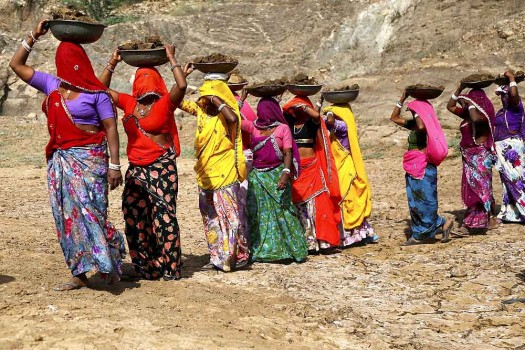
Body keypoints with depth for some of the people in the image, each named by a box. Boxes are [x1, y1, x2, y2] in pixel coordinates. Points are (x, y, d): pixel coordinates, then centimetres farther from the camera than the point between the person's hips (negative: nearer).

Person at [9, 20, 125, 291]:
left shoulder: (96, 93, -6)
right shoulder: (51, 85, 8)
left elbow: (111, 128, -7)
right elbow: (16, 65, 15)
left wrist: (114, 164, -13)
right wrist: (33, 36, 8)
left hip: (88, 160, -6)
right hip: (60, 161, 6)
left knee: (89, 212, -10)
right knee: (67, 216, 6)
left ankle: (108, 262, 8)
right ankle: (80, 274, 13)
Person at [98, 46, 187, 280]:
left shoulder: (165, 103, -2)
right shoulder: (129, 103, 12)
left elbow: (181, 85, -19)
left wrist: (172, 59, -10)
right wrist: (113, 63, 12)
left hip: (162, 167, -6)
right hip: (136, 169, 6)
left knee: (164, 215, -10)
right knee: (134, 216, 7)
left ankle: (170, 268, -3)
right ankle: (145, 267, 18)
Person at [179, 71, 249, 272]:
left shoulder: (226, 113, -10)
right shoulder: (200, 110, 7)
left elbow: (233, 118, -33)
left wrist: (217, 100, -21)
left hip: (225, 175, -7)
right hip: (205, 175, 7)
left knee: (230, 215, -5)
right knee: (210, 219, 11)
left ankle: (238, 255, 4)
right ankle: (217, 258, 20)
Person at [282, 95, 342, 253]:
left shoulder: (312, 122, -2)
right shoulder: (289, 122, 9)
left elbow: (316, 114, -22)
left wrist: (301, 106, -11)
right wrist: (291, 108, -1)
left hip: (311, 167, -4)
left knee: (316, 201, -7)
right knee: (298, 204, 5)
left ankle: (324, 240, -3)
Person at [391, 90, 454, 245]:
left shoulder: (428, 125, -11)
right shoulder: (414, 125, 12)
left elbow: (421, 127, -37)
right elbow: (394, 118, 20)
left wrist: (417, 113, -19)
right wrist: (402, 99, 13)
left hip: (424, 168, -9)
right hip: (413, 169, 9)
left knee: (424, 201, -7)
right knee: (415, 203, 9)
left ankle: (443, 224, 7)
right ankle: (420, 235, 14)